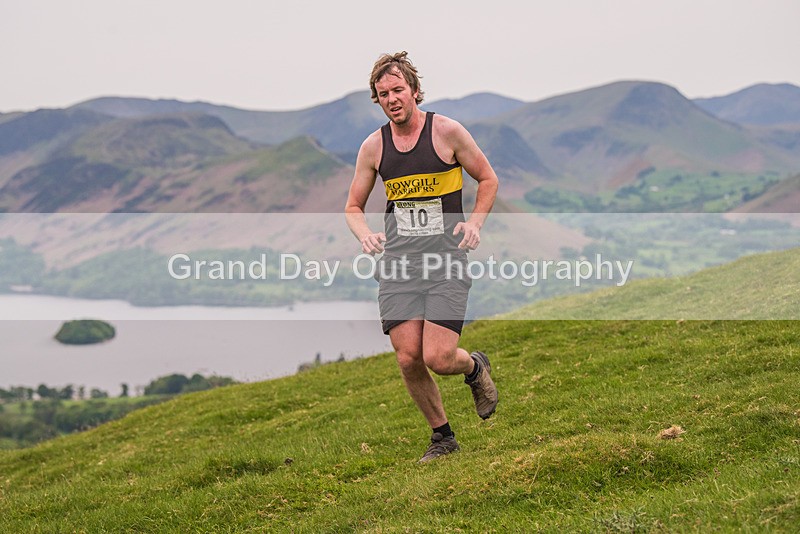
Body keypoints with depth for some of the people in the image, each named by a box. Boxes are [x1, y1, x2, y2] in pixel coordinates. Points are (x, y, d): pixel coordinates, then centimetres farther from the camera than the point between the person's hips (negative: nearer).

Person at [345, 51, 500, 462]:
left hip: (446, 258, -3)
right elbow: (353, 206, 17)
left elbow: (488, 179, 9)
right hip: (397, 260, 3)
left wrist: (475, 222, -6)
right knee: (408, 359, -5)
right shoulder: (373, 146, 6)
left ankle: (475, 367, 24)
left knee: (438, 359, -13)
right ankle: (442, 436, 18)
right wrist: (365, 235, -4)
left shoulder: (447, 131, -3)